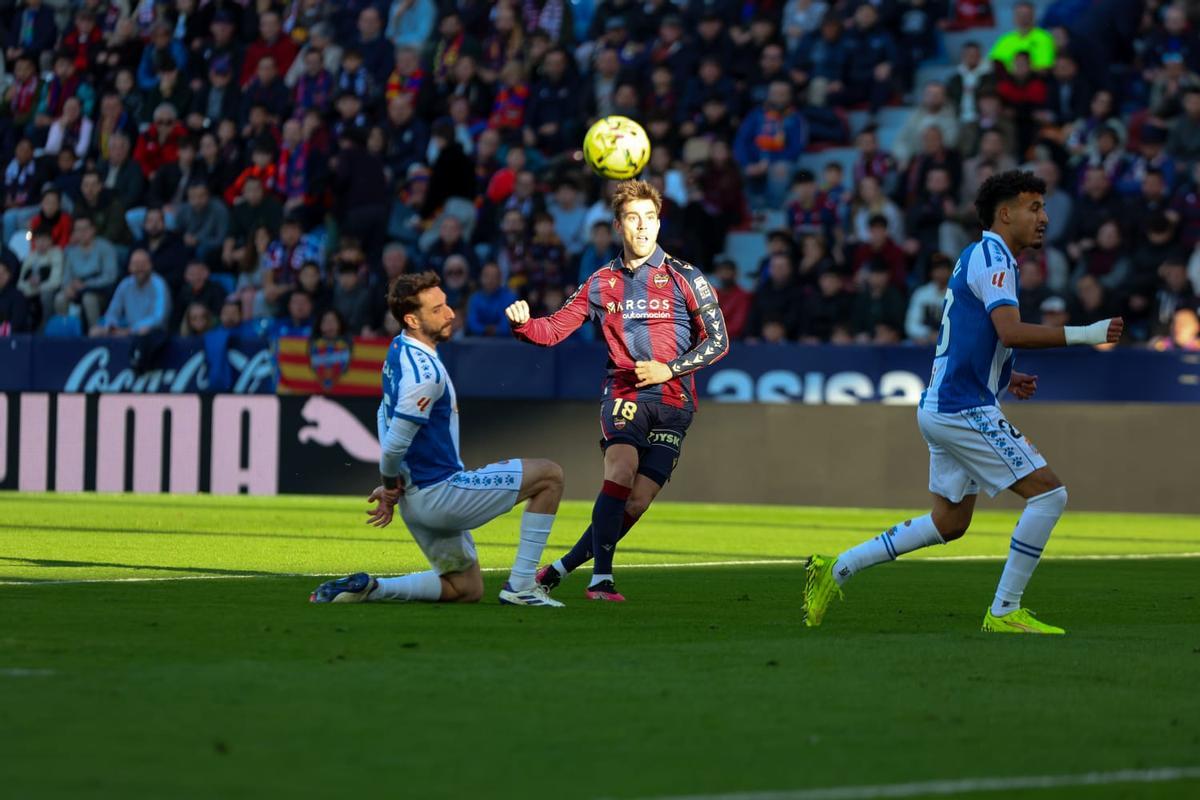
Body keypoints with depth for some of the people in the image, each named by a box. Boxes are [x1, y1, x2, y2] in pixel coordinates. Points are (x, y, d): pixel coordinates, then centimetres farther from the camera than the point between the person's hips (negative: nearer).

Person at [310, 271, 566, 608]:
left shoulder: (399, 349, 8)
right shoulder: (424, 373, -24)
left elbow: (385, 415, 19)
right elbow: (395, 443, -22)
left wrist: (391, 485, 17)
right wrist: (390, 482, -1)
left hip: (418, 498, 10)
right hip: (440, 493, -10)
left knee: (467, 589, 21)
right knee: (549, 475, -2)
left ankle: (365, 588, 7)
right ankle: (520, 587, -1)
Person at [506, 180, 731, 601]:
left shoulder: (684, 278, 3)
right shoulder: (601, 282, 10)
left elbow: (718, 341, 3)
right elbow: (553, 329, 10)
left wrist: (669, 369, -9)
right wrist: (522, 322, -12)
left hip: (672, 402, 0)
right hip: (623, 394, 0)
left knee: (637, 502, -8)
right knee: (620, 471, -28)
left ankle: (561, 567, 7)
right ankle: (601, 578, -24)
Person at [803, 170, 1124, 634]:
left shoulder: (981, 256, 19)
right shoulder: (991, 256, -13)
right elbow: (1011, 332, -27)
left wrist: (1004, 378, 17)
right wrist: (1084, 334, -25)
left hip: (942, 407, 10)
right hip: (963, 409, -10)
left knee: (949, 523, 17)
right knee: (1048, 493, -10)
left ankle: (837, 569, 18)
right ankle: (1004, 613, -7)